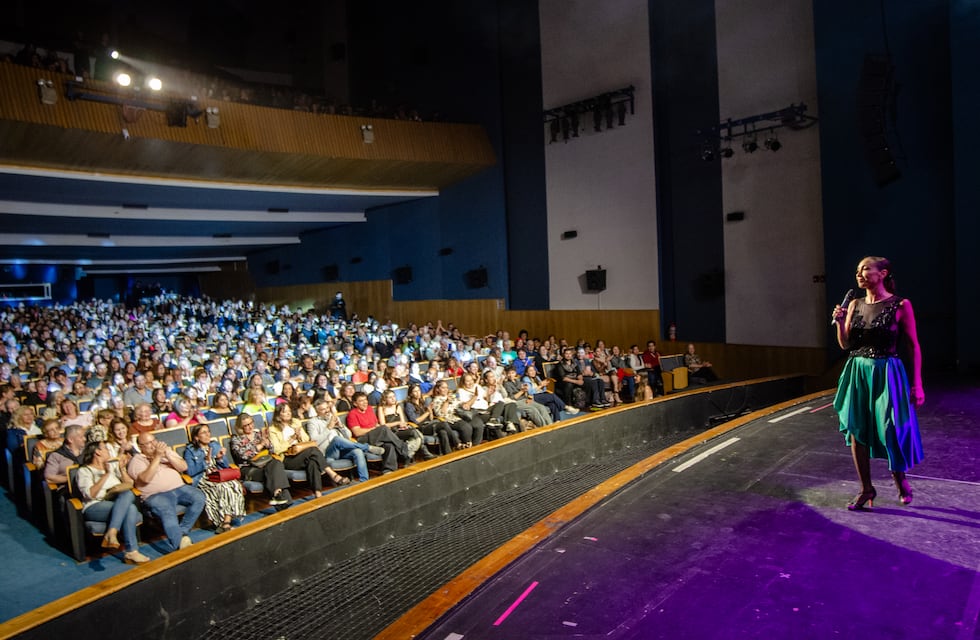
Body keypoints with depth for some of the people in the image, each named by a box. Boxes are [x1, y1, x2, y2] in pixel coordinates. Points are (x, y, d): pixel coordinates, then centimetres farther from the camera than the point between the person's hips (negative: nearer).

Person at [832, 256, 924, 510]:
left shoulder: (900, 305, -6)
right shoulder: (855, 305, 6)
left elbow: (914, 347, -5)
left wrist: (917, 384, -8)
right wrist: (840, 322, -8)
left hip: (886, 374, -4)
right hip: (857, 373, 4)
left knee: (891, 432, -1)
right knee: (857, 432, 3)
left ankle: (900, 479, 31)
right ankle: (867, 489, 18)